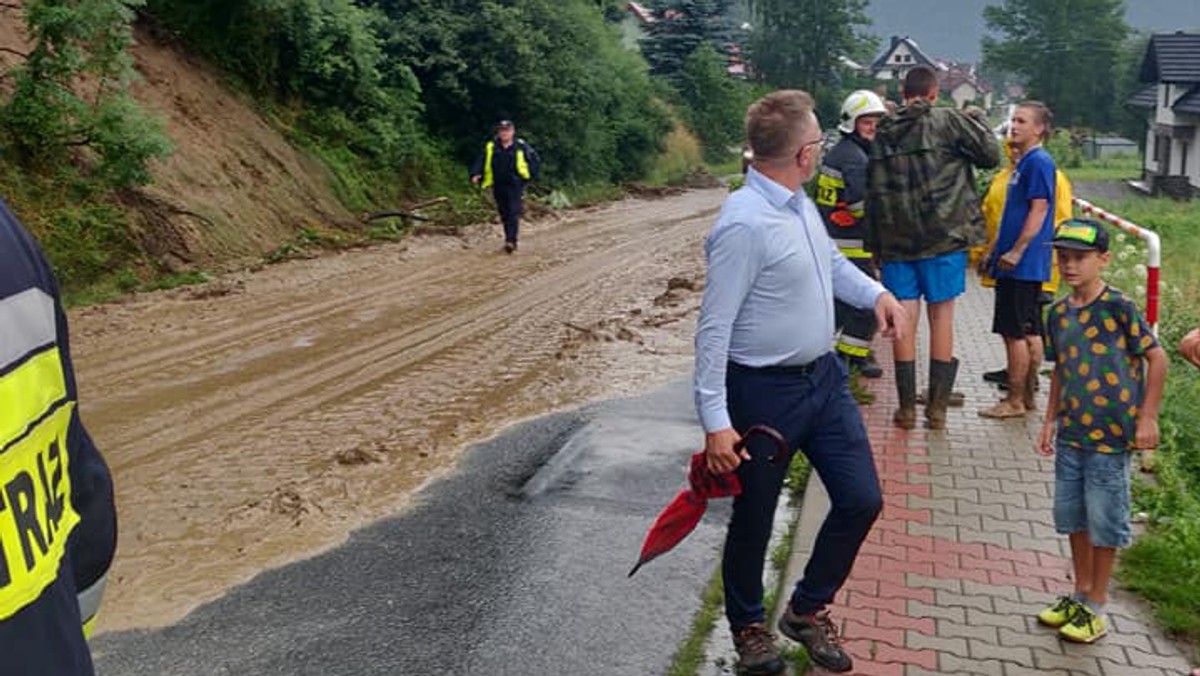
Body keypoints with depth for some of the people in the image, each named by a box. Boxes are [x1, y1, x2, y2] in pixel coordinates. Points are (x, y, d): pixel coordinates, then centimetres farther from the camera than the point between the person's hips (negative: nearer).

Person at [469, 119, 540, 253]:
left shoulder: (521, 147, -2)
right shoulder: (490, 147, 3)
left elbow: (536, 161, 7)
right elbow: (480, 162, 3)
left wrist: (529, 175, 1)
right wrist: (475, 175, -13)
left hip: (515, 186, -3)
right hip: (498, 186, 3)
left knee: (514, 213, -13)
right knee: (504, 215, 9)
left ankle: (511, 241, -19)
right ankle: (510, 240, 20)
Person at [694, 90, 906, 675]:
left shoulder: (800, 203, 3)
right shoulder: (744, 224, -24)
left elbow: (830, 260, 23)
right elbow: (714, 328, -24)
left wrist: (875, 292, 5)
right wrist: (715, 421, -25)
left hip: (824, 378, 9)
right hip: (765, 393, -8)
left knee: (861, 500, 13)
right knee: (754, 521, 11)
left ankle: (807, 611, 34)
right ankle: (748, 626, 37)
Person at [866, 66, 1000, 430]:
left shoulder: (883, 133, 8)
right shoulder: (948, 121, -3)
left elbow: (873, 191, 12)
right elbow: (990, 155, -1)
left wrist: (875, 243, 17)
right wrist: (976, 120, 15)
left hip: (895, 239, 3)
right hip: (943, 236, -3)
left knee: (904, 319, 5)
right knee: (941, 316, 5)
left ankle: (907, 407, 8)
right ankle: (937, 407, 8)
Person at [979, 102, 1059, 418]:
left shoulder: (1039, 162, -11)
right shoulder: (1023, 163, 18)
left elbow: (1038, 211, -18)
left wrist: (1015, 252, -20)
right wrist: (994, 249, 21)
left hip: (1024, 265, -10)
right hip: (1014, 264, 10)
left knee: (1016, 333, -5)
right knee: (1030, 333, 13)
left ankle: (1014, 401, 1)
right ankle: (1027, 396, 20)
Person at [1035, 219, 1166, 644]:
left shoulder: (1118, 308, -13)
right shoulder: (1059, 313, 5)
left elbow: (1156, 358, -10)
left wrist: (1147, 418, -11)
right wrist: (1051, 420, 12)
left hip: (1111, 436, -6)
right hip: (1072, 434, 6)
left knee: (1104, 522, 5)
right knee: (1073, 516, 15)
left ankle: (1096, 607, 20)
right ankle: (1081, 594, 33)